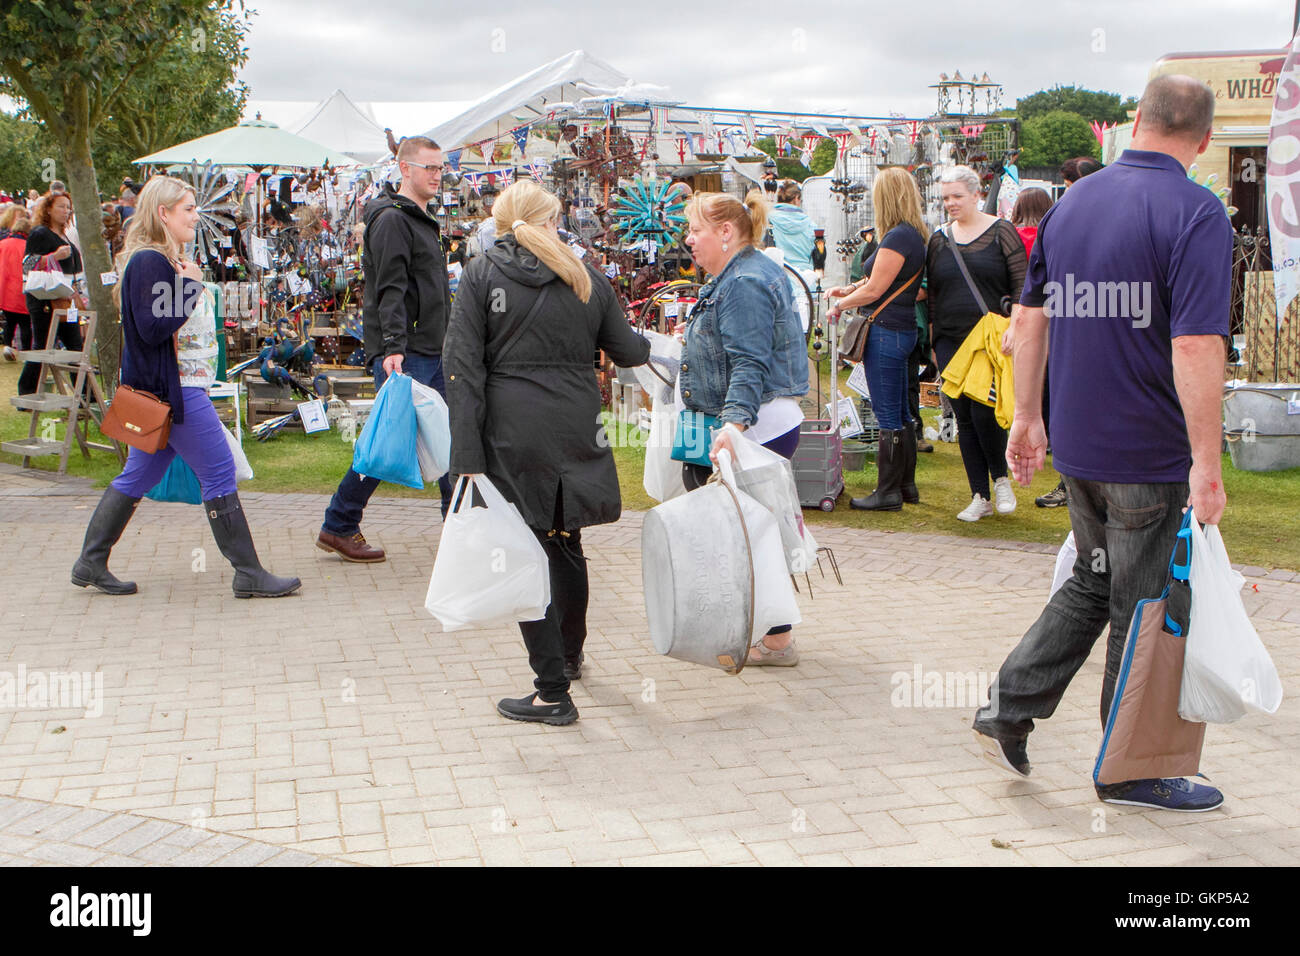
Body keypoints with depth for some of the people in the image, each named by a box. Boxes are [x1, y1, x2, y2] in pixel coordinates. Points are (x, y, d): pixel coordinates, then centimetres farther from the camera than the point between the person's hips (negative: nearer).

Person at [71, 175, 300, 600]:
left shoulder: (164, 260, 17)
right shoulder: (150, 262, -16)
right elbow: (152, 328, -23)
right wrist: (190, 287, -19)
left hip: (173, 388, 11)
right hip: (172, 388, -11)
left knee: (139, 476, 14)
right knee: (219, 473, -6)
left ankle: (91, 564, 21)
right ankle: (248, 574, -1)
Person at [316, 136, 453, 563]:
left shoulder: (423, 220, 20)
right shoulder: (392, 219, -10)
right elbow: (390, 290, -20)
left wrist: (449, 343, 25)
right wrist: (393, 347, -29)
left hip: (433, 352, 9)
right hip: (403, 355, -9)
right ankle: (338, 528, 2)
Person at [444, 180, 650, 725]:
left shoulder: (481, 275, -2)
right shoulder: (586, 276, 6)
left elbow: (463, 368, -9)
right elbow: (626, 351, 15)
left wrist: (468, 457, -10)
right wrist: (648, 347, 39)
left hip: (512, 435, -4)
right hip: (576, 432, 4)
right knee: (566, 544, 22)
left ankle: (554, 691, 5)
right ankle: (570, 656, 42)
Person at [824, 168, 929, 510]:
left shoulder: (897, 237, -18)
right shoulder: (914, 235, 12)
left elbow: (874, 290, -15)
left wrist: (840, 304, 0)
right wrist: (848, 289, 12)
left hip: (887, 331, -10)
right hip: (902, 330, 10)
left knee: (888, 417, -3)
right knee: (901, 413, 16)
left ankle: (888, 493, 4)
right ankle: (907, 485, 24)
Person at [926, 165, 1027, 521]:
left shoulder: (1001, 232, 0)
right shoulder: (938, 240, 12)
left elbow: (1021, 286, -1)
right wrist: (933, 340, 13)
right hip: (951, 342, 4)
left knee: (984, 412, -14)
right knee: (964, 418, 4)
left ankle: (1001, 479, 12)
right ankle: (980, 498, 12)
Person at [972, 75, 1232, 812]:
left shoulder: (1072, 201, 7)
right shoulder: (1195, 212, -15)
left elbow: (1032, 317, 11)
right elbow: (1197, 345, -23)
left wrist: (1027, 416, 17)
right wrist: (1207, 463, -20)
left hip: (1077, 446, 6)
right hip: (1151, 454, -6)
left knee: (1093, 584, 22)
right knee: (1144, 609, 7)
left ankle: (1009, 709, 18)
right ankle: (1132, 772, 20)